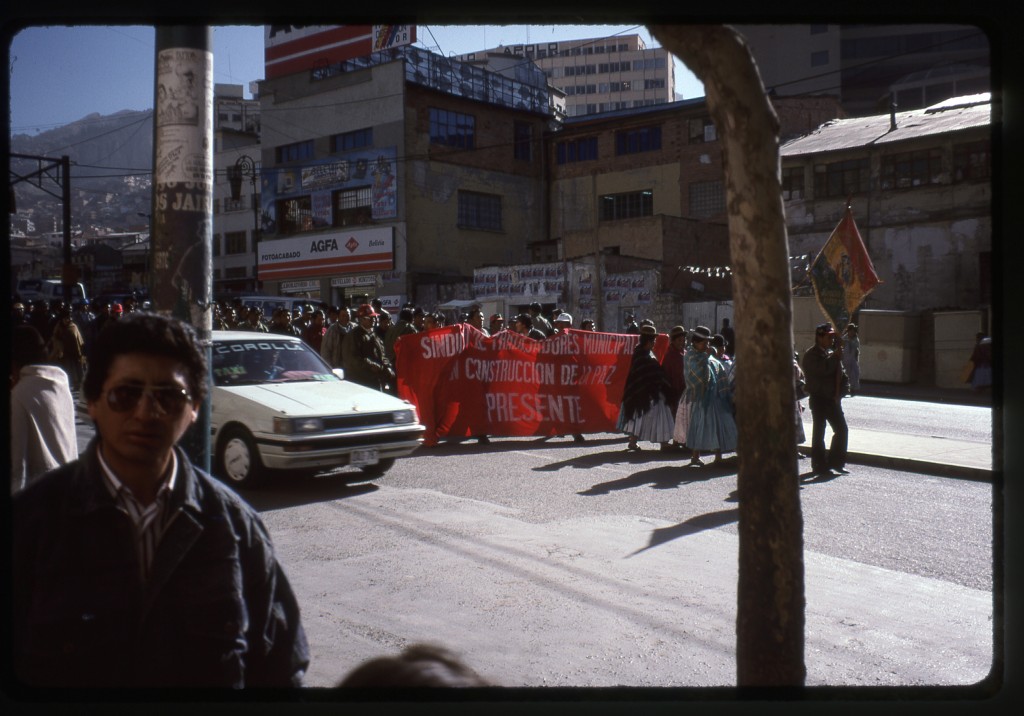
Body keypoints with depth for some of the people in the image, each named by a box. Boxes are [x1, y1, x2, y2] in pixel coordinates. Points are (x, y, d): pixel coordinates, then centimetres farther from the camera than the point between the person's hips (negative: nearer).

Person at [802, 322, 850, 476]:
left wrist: (839, 393, 0)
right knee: (818, 433, -1)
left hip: (833, 399, 8)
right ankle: (819, 465, 6)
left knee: (842, 429, 8)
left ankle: (836, 462, 18)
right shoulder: (811, 355, -9)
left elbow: (841, 374, 16)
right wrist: (836, 355, -17)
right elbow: (824, 369, -27)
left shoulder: (831, 353, 15)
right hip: (818, 399, -7)